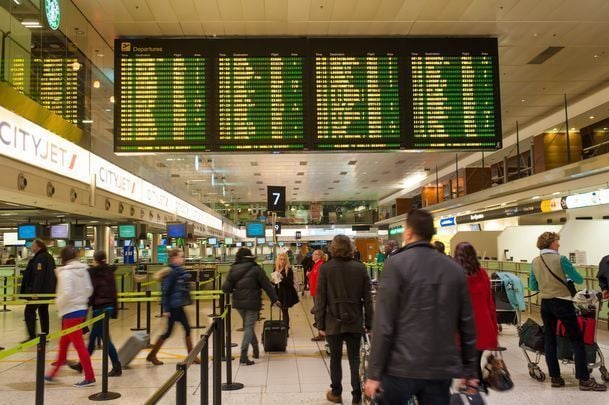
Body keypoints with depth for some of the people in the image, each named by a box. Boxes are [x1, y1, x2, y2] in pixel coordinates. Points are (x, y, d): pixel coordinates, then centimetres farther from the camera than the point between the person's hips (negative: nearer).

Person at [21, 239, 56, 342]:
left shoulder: (40, 258, -15)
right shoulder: (49, 257, 15)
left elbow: (39, 276, -23)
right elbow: (52, 275, 19)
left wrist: (35, 292, -25)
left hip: (40, 291, -10)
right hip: (48, 290, 10)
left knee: (29, 311, -4)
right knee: (43, 312, 13)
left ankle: (32, 336, -6)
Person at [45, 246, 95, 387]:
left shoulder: (65, 272, -16)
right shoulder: (83, 270, 5)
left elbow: (66, 293, -24)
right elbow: (89, 289, 6)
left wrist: (58, 303, -7)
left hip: (71, 312, -8)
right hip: (81, 309, 8)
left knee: (78, 344, -2)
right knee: (63, 343, 19)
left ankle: (90, 377, 3)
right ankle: (53, 373, 33)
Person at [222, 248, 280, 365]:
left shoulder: (233, 269, 3)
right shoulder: (256, 269, -7)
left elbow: (225, 288, -2)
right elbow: (267, 286, -5)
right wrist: (275, 299, 2)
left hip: (238, 302, 4)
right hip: (252, 303, -4)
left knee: (248, 326, 20)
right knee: (249, 327, -1)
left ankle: (256, 350, 30)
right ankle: (243, 355, -10)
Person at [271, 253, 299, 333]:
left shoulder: (289, 270, -10)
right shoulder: (276, 269, 6)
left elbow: (290, 283, -15)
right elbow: (274, 282, 15)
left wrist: (282, 278, -26)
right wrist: (273, 281, -7)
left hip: (287, 294, -5)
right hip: (279, 294, 5)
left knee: (285, 311, -6)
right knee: (283, 311, 13)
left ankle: (286, 330, -2)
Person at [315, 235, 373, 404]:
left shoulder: (325, 268, -7)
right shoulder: (360, 268, -2)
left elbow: (320, 298, -7)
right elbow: (367, 298, 0)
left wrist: (320, 323, -1)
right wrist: (368, 323, 7)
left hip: (334, 321, -1)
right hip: (355, 321, 1)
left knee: (335, 358, 13)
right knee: (354, 359, 9)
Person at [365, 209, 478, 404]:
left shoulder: (396, 264, -8)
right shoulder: (455, 268, 5)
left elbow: (384, 324, -13)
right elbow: (467, 324, 7)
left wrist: (374, 373, -8)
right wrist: (469, 370, 15)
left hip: (402, 367, -3)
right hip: (442, 369, 4)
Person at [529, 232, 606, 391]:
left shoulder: (535, 261, 3)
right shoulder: (560, 259, -13)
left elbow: (532, 286, 8)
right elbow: (579, 279, -7)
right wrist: (566, 278, 12)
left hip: (545, 304, 6)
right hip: (562, 303, -5)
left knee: (549, 339, 10)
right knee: (577, 340, 3)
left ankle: (555, 378, 14)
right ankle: (584, 380, 4)